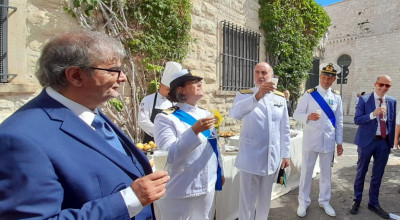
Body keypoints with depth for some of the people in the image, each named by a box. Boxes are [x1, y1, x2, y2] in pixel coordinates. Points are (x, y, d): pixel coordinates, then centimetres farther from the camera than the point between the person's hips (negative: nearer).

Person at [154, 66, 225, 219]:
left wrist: (220, 172, 18)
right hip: (179, 192, -6)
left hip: (207, 187, 6)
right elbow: (169, 155, -23)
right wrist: (194, 130, -31)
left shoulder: (205, 114, 5)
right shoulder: (166, 118, -15)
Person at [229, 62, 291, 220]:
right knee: (247, 199, 7)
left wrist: (285, 154, 7)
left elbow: (284, 129, 9)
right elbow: (234, 113, -29)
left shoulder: (280, 97, 5)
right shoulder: (244, 95, -6)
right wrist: (257, 96, -42)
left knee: (265, 197, 19)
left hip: (272, 157, 4)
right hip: (250, 158, -3)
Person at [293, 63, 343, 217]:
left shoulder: (336, 97, 5)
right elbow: (296, 114, -7)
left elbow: (339, 121, 9)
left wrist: (339, 142, 8)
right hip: (311, 140, -3)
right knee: (306, 171, 6)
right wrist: (308, 116, -28)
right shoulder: (309, 94, -5)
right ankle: (303, 202, 20)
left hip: (328, 141, 3)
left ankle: (324, 201, 32)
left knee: (326, 172, 14)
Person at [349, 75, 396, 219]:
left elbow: (392, 122, 10)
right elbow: (357, 120, -11)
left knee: (378, 175, 13)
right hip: (367, 141, -3)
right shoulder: (364, 99, -6)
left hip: (384, 143, 4)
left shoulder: (392, 101, 5)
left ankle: (373, 203, 29)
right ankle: (357, 200, 26)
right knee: (361, 173, 9)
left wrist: (391, 142, 9)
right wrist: (373, 114, -26)